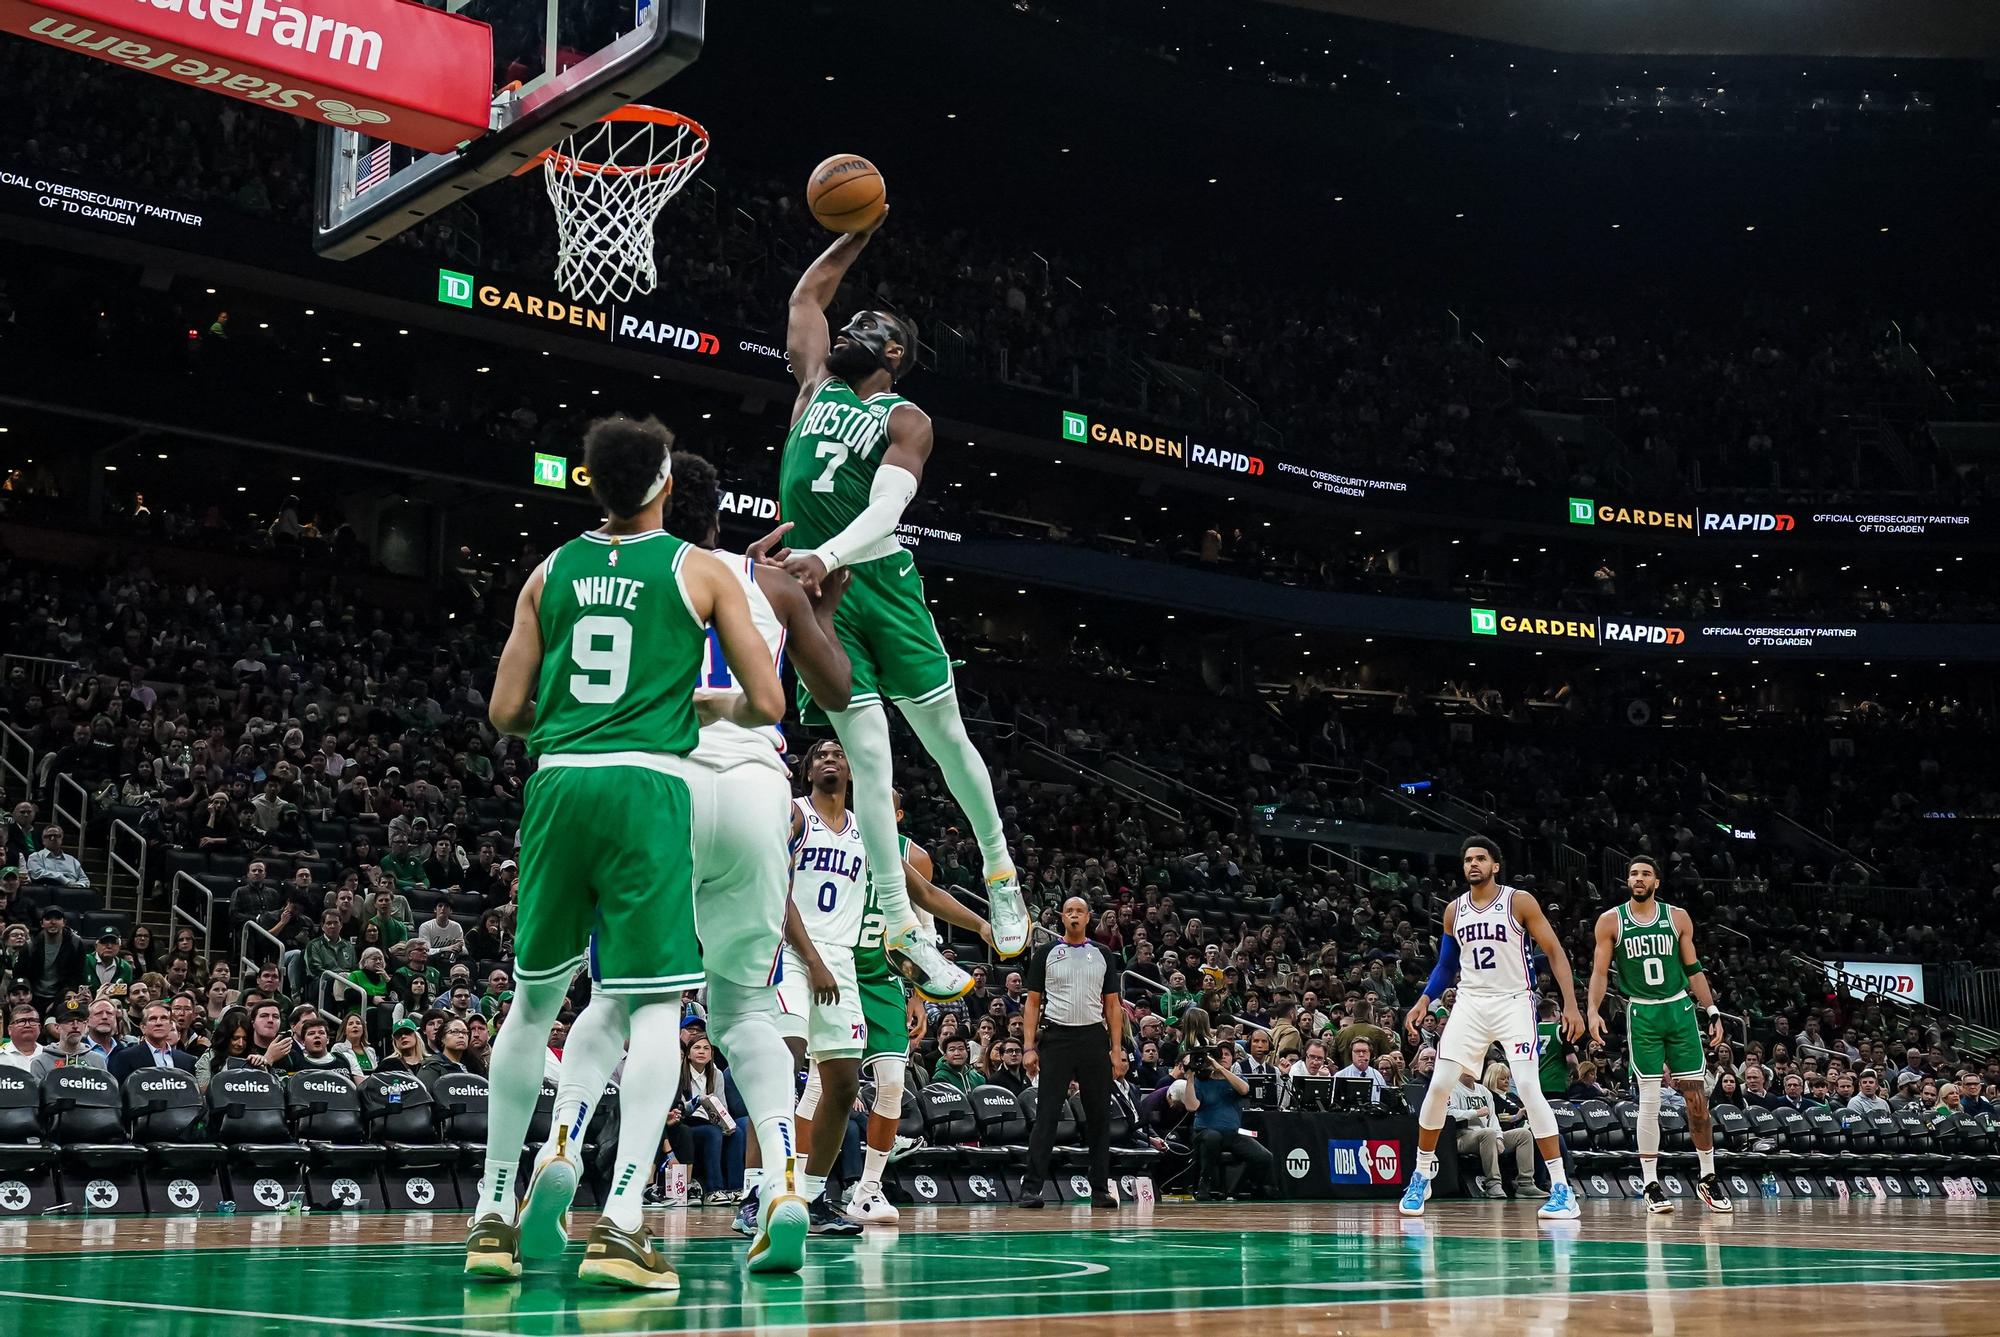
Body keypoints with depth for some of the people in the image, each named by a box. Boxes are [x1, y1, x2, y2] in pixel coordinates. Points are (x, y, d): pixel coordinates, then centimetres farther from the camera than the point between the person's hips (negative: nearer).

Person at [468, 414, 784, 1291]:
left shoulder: (551, 572, 13)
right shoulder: (700, 571, 4)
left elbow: (505, 711, 11)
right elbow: (767, 705, 1)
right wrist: (710, 707, 21)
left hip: (557, 784, 4)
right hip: (647, 786, -4)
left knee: (533, 1002, 16)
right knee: (655, 1009, -3)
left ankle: (492, 1218, 20)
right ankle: (620, 1224, -15)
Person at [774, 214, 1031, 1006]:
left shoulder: (905, 421, -1)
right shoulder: (816, 384, 15)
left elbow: (884, 512, -18)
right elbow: (806, 294, 28)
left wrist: (826, 557, -34)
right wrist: (858, 234, 22)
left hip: (877, 580, -3)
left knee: (945, 736, 4)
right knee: (868, 756, -4)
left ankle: (1000, 869, 26)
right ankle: (901, 928, -7)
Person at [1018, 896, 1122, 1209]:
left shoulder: (1103, 956, 11)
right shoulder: (1045, 954, 6)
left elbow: (1112, 1005, 12)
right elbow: (1033, 1003, 4)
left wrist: (1117, 1048, 2)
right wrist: (1029, 1048, -5)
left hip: (1094, 1039, 2)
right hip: (1056, 1037, -2)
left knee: (1099, 1116, 3)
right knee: (1046, 1114, -6)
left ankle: (1100, 1189, 10)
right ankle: (1031, 1188, -6)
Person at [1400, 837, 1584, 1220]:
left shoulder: (1519, 901, -6)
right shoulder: (1454, 910, 8)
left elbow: (1555, 951, -6)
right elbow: (1446, 964, 19)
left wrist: (1571, 1004, -15)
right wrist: (1424, 1000, 4)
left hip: (1514, 1002, -4)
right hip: (1471, 1003, 4)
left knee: (1529, 1088, -16)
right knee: (1439, 1086, -2)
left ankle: (1561, 1188, -11)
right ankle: (1421, 1176, 14)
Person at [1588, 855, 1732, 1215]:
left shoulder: (1677, 917, 5)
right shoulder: (1611, 921, 1)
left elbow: (1694, 970, 10)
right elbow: (1600, 971, 1)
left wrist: (1713, 1012, 4)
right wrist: (1593, 1011, -13)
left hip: (1680, 1009, 2)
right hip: (1641, 1014, -2)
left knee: (1697, 1096, 1)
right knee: (1649, 1100, -5)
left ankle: (1708, 1178, 13)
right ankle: (1651, 1185, 1)